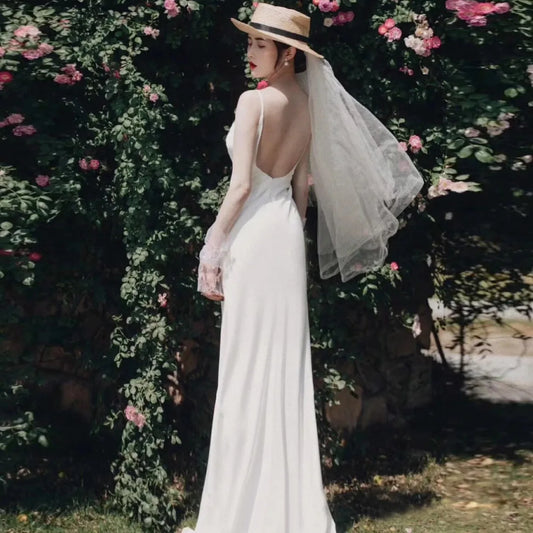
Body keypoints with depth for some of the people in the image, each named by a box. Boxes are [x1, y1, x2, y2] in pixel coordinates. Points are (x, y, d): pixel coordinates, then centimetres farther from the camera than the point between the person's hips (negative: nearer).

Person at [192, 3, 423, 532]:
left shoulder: (254, 100, -13)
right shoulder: (309, 105, 10)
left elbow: (240, 185, -18)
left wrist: (210, 252, -14)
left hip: (253, 233, -8)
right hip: (288, 233, 8)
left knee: (247, 369, -4)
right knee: (285, 366, 12)